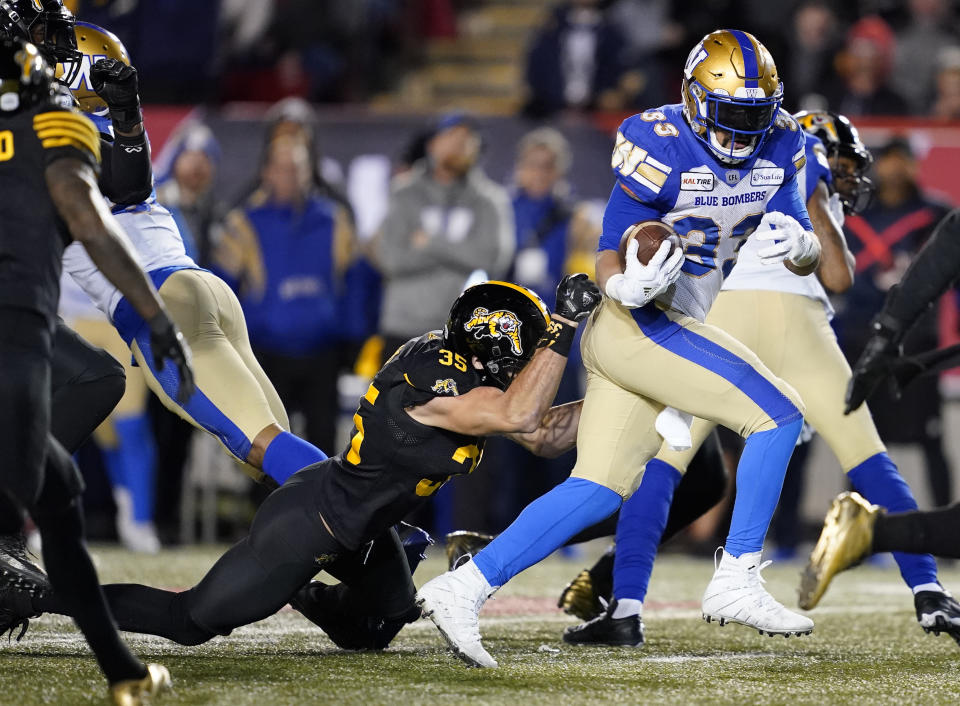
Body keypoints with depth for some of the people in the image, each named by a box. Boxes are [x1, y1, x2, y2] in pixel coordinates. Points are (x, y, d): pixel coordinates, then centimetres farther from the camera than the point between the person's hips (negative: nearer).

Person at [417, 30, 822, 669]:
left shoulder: (777, 149, 3)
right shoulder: (663, 148, -17)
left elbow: (811, 258, 3)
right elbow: (610, 256, -13)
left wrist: (799, 245, -21)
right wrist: (628, 285, -36)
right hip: (639, 325, -8)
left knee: (600, 489, 5)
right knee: (778, 414, -13)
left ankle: (465, 588, 3)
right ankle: (736, 582, -7)